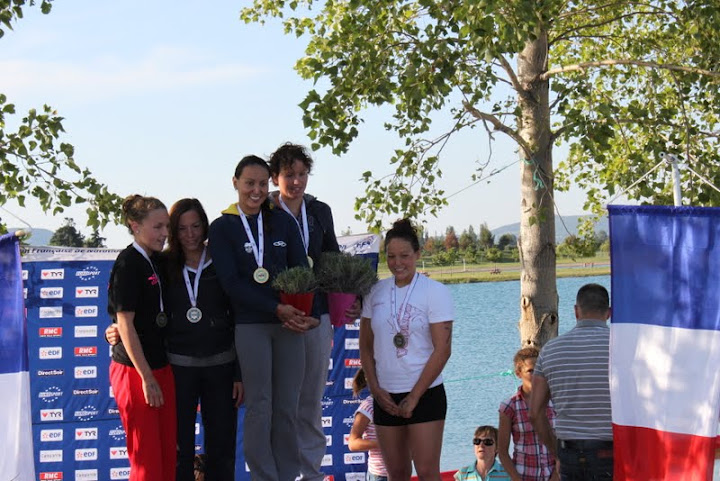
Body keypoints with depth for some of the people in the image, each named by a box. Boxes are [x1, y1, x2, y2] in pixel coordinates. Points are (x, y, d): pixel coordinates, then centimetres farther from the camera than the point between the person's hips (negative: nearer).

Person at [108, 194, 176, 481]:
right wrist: (146, 377, -16)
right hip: (135, 371, -8)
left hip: (160, 368, 8)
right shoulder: (127, 264, -12)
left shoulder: (157, 262, 12)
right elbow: (125, 324, -15)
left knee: (167, 455, 9)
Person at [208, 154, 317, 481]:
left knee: (288, 406, 4)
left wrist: (308, 314, -9)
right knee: (260, 407, -2)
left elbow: (302, 270, 8)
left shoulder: (283, 221, 10)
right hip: (250, 325, -3)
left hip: (290, 323, 3)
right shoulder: (222, 227, 1)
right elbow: (231, 283, -6)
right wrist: (277, 308, -15)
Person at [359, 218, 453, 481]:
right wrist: (376, 390, -1)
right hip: (385, 397, 4)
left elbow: (442, 350, -9)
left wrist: (414, 397, -11)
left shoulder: (436, 292, -5)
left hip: (425, 394, -4)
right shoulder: (375, 292, 8)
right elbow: (366, 347, 12)